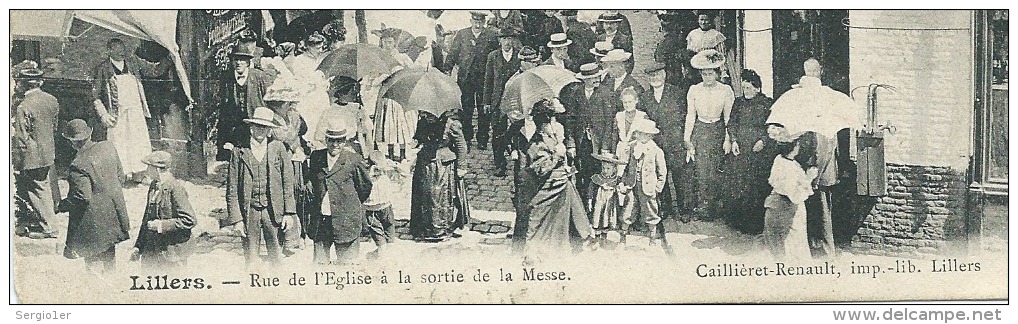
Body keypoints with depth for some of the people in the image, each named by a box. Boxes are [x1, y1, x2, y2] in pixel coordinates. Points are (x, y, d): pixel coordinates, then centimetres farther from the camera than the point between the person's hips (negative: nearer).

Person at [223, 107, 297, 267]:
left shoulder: (278, 148, 4)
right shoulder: (240, 151, 1)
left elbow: (287, 183, 5)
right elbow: (232, 189, 1)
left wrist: (289, 212, 0)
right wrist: (236, 218, -5)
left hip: (273, 211, 1)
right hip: (249, 212, -1)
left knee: (275, 255, 5)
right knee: (250, 257, 3)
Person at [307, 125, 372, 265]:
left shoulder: (353, 160, -4)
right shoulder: (316, 157, 6)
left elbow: (365, 186, 7)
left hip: (345, 221, -3)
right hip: (320, 220, 3)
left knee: (346, 265, 0)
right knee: (319, 263, 5)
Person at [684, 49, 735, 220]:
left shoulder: (726, 90, -2)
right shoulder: (694, 90, 2)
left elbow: (728, 117, 2)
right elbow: (690, 115, 6)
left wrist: (728, 139, -3)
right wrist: (687, 138, 1)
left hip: (717, 131, -1)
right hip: (699, 131, 1)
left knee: (714, 171, -3)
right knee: (701, 170, -7)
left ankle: (710, 206, 7)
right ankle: (702, 204, 0)